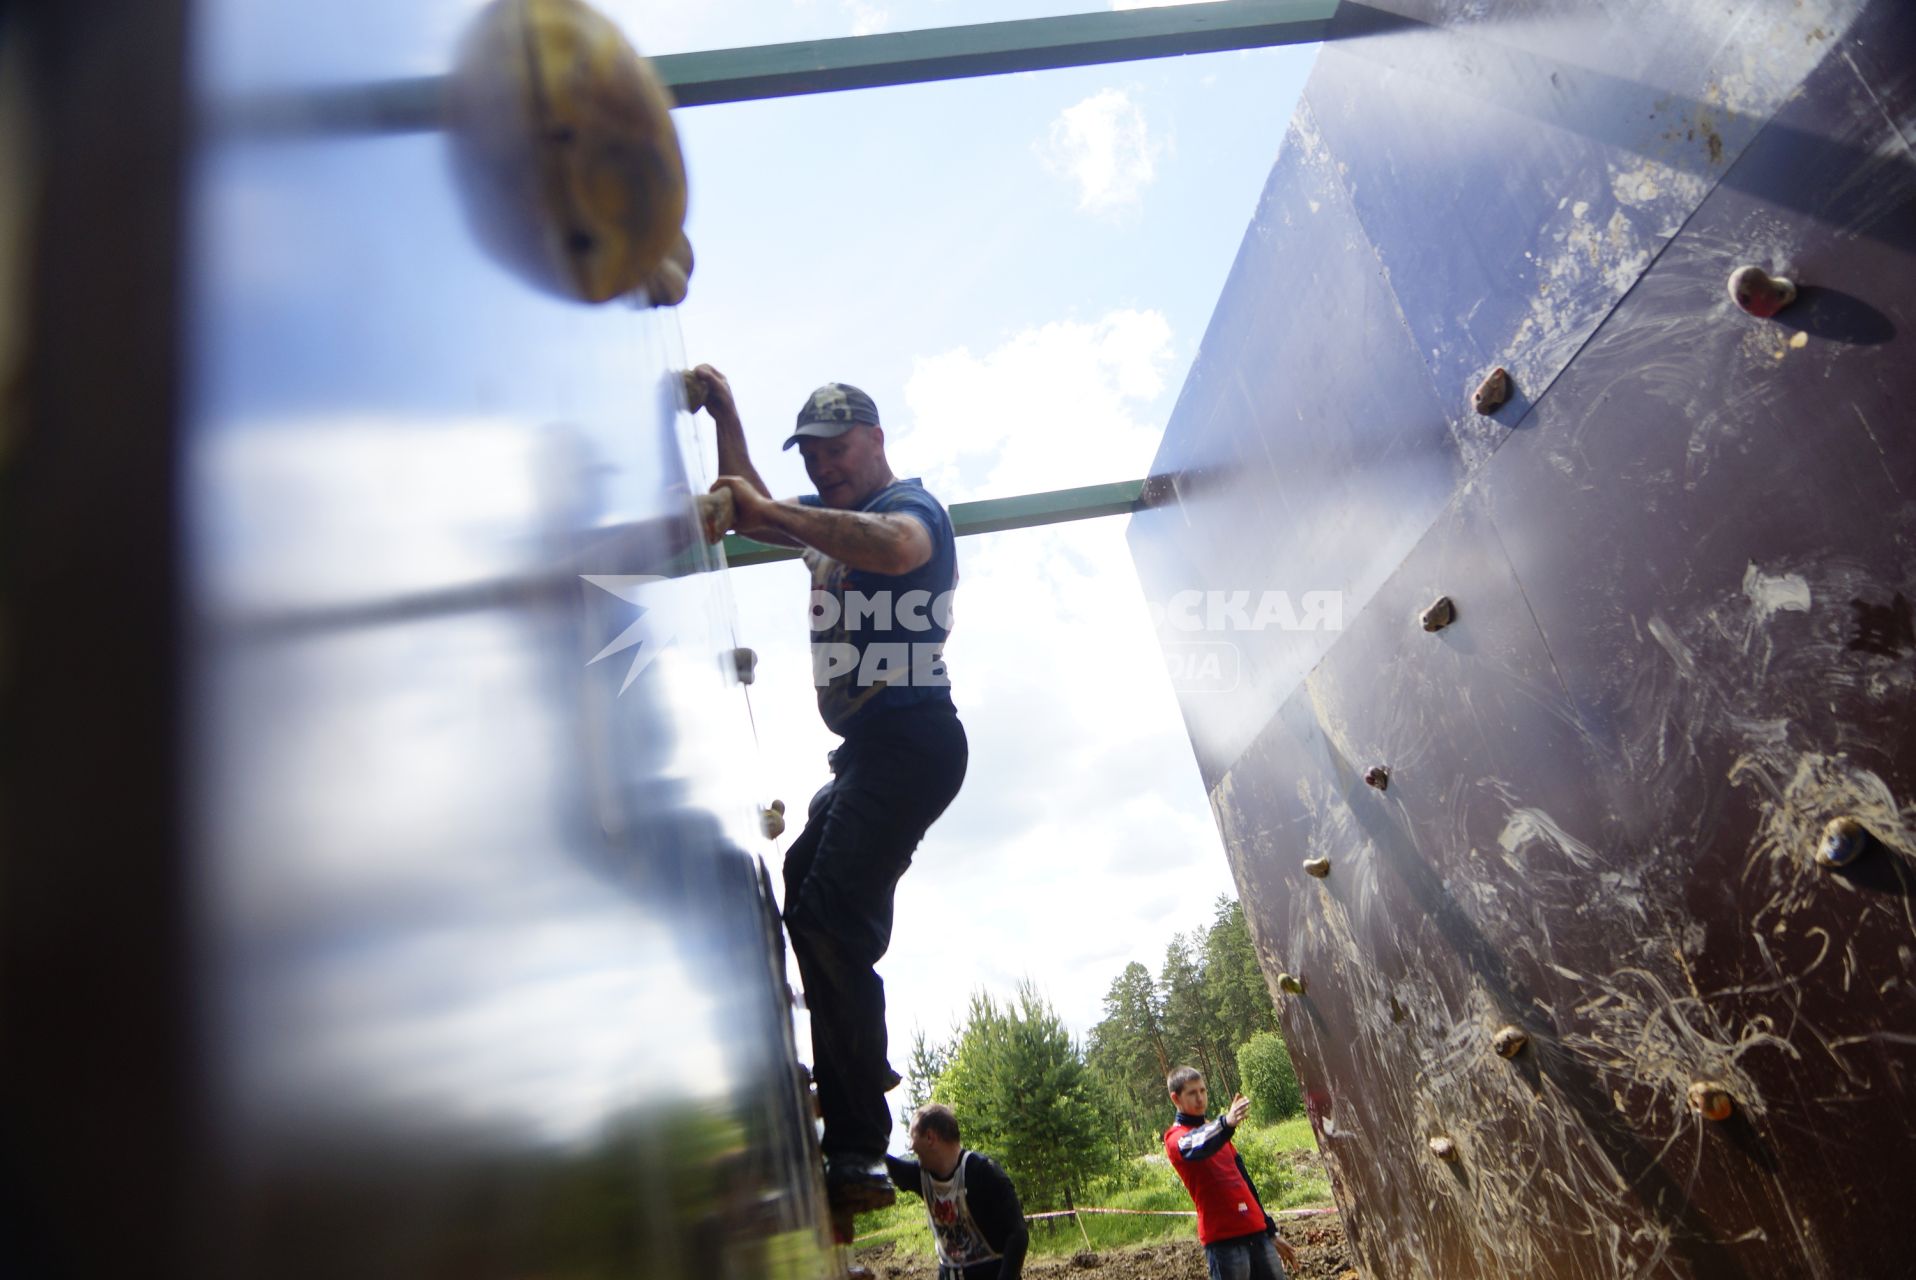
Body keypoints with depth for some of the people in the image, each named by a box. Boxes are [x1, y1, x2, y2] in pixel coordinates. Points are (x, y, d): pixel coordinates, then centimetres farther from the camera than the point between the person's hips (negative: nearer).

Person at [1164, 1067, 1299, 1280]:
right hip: (1223, 1238, -7)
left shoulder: (1214, 1132, 21)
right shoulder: (1176, 1138, -4)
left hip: (1256, 1231, 7)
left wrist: (1270, 1231, 23)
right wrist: (1225, 1124, -48)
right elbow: (1194, 1148, -29)